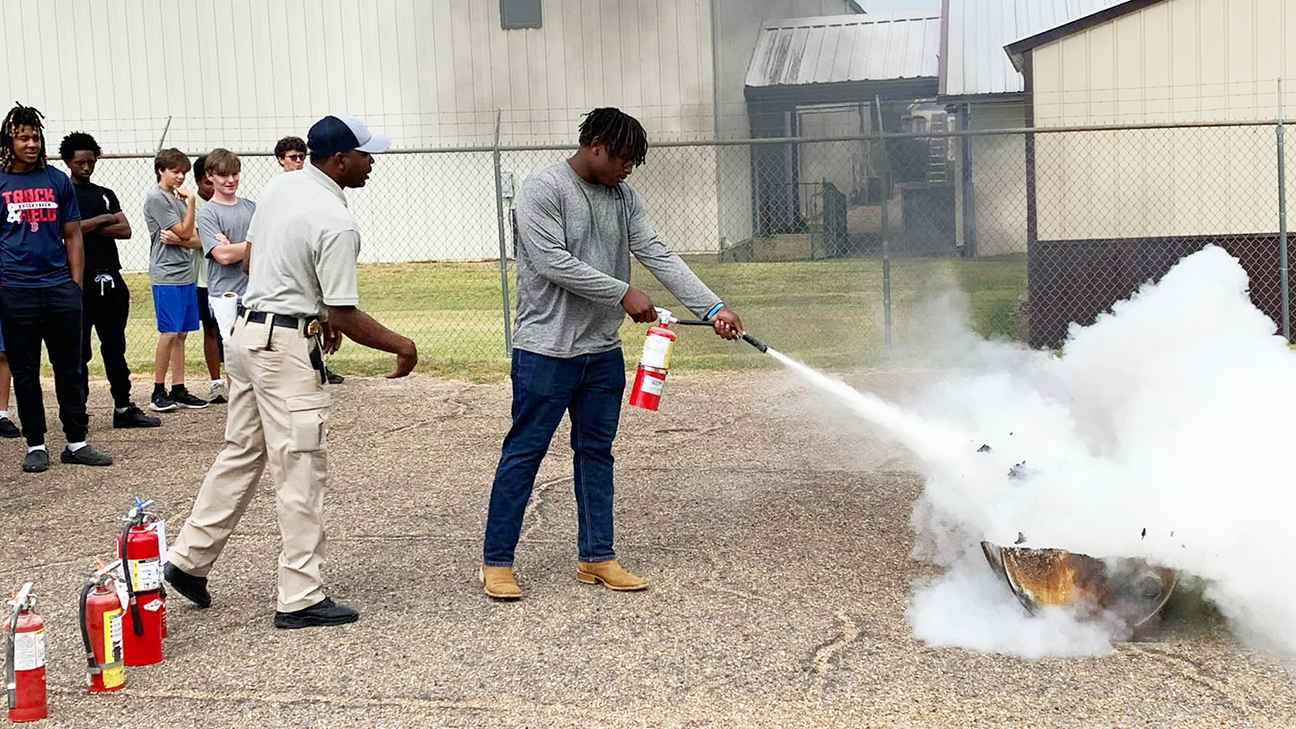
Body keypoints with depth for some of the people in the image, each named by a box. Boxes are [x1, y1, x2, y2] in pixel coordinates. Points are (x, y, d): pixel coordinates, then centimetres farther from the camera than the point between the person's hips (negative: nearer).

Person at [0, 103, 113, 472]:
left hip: (60, 288, 2)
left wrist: (75, 284, 6)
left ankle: (77, 442, 12)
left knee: (70, 369, 5)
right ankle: (35, 445, 13)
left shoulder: (58, 181, 9)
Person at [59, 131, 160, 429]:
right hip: (80, 282, -5)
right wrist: (104, 220, -4)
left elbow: (125, 230, 6)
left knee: (115, 347, 10)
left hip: (110, 279, 5)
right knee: (79, 350, -2)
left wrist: (90, 228, -6)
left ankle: (123, 408, 15)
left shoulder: (106, 194, 18)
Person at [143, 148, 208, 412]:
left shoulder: (177, 198, 18)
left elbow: (196, 240, 14)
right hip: (166, 275, -8)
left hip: (186, 274, 8)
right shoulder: (156, 197, -7)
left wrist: (177, 240, -4)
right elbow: (185, 232, -11)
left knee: (181, 334, 8)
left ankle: (178, 390, 11)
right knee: (169, 333, -8)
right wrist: (190, 201, -7)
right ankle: (158, 392, -2)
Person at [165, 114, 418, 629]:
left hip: (247, 330, 9)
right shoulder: (336, 223, -19)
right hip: (288, 348, -9)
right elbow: (344, 316, -20)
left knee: (241, 454, 20)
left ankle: (188, 560, 26)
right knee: (301, 473, -2)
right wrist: (401, 347, -7)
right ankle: (300, 599, 3)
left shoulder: (279, 187, 7)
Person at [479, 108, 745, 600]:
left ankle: (596, 558, 20)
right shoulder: (543, 189, -11)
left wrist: (713, 309, -6)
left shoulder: (623, 197, 10)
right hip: (545, 351, -7)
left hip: (603, 352, 7)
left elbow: (659, 256, 4)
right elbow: (553, 262, -19)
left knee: (596, 453, 12)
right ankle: (496, 561, 8)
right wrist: (623, 293, -18)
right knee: (524, 453, -1)